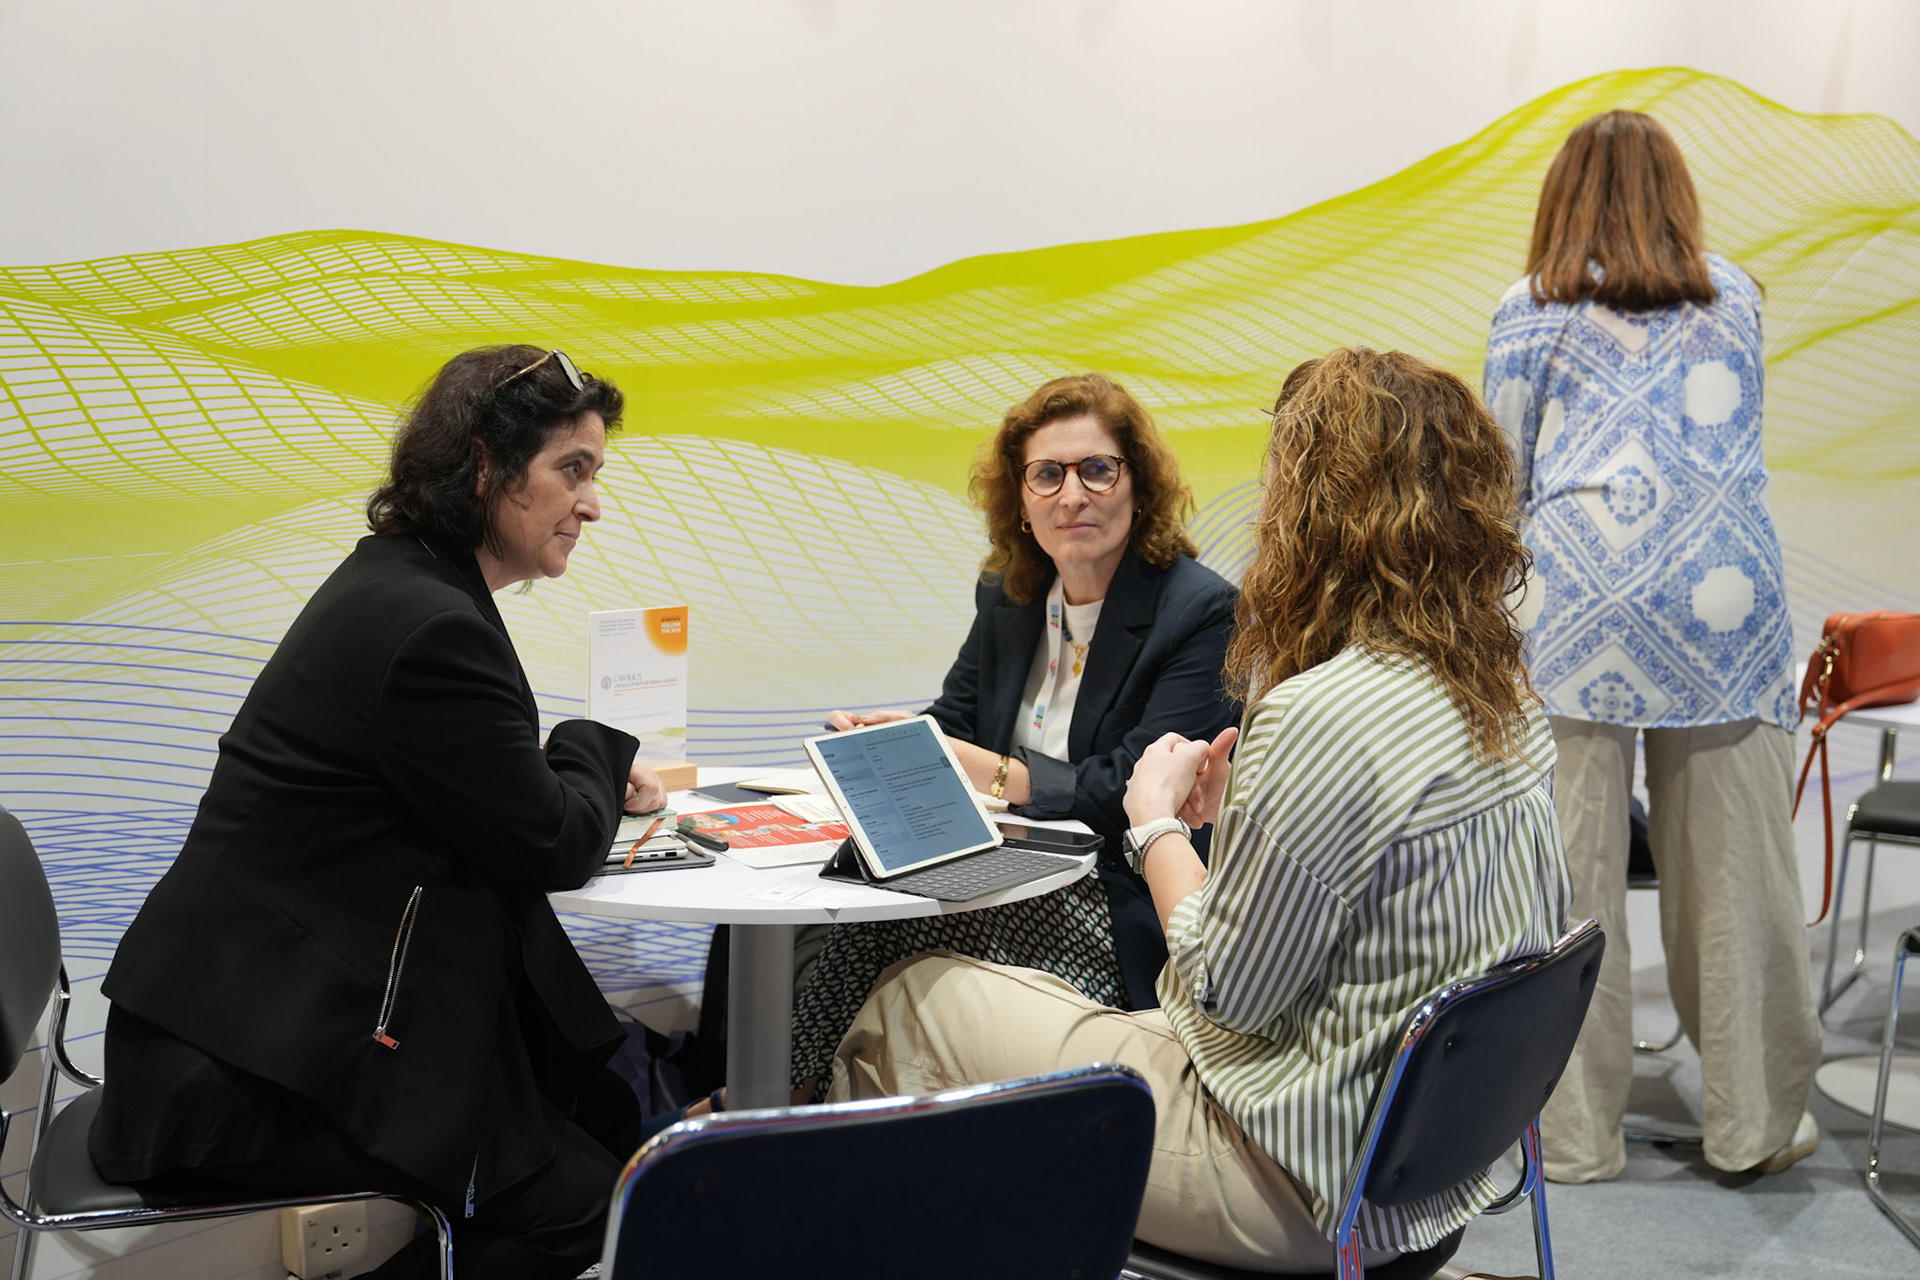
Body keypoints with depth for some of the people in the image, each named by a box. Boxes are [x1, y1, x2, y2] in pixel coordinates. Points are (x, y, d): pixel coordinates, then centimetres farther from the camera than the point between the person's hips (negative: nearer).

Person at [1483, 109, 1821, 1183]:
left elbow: (1502, 473, 12)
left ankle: (1576, 1129, 8)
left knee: (1570, 871, 2)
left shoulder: (1532, 310, 9)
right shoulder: (1737, 297, 17)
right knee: (1734, 864, 6)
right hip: (1725, 604, 2)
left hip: (1575, 598, -2)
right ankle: (1756, 1120, 16)